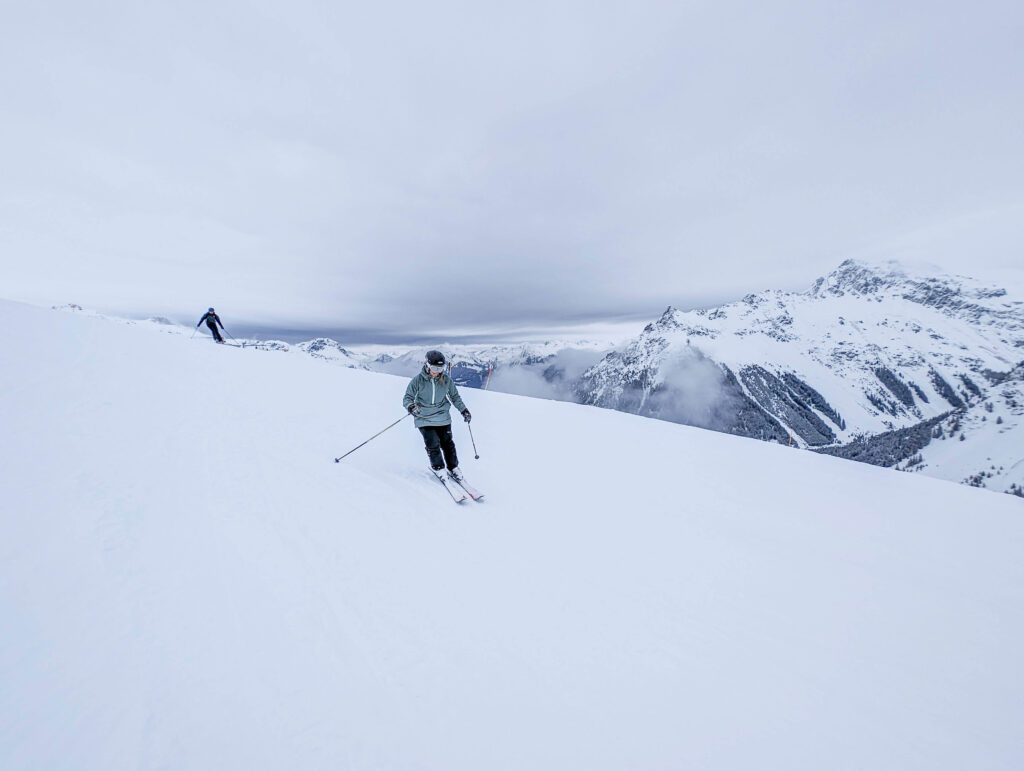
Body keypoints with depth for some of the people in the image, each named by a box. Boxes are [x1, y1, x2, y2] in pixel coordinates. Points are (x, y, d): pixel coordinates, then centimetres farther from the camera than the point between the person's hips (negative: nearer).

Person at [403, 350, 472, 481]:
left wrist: (464, 410, 11)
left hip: (443, 418, 2)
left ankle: (453, 468, 25)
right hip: (425, 419, -2)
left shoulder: (446, 380, -3)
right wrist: (411, 406, -29)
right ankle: (438, 469, 17)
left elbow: (454, 396, 12)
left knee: (448, 444, 7)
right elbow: (407, 398, -7)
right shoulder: (418, 380, -10)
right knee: (433, 445, -7)